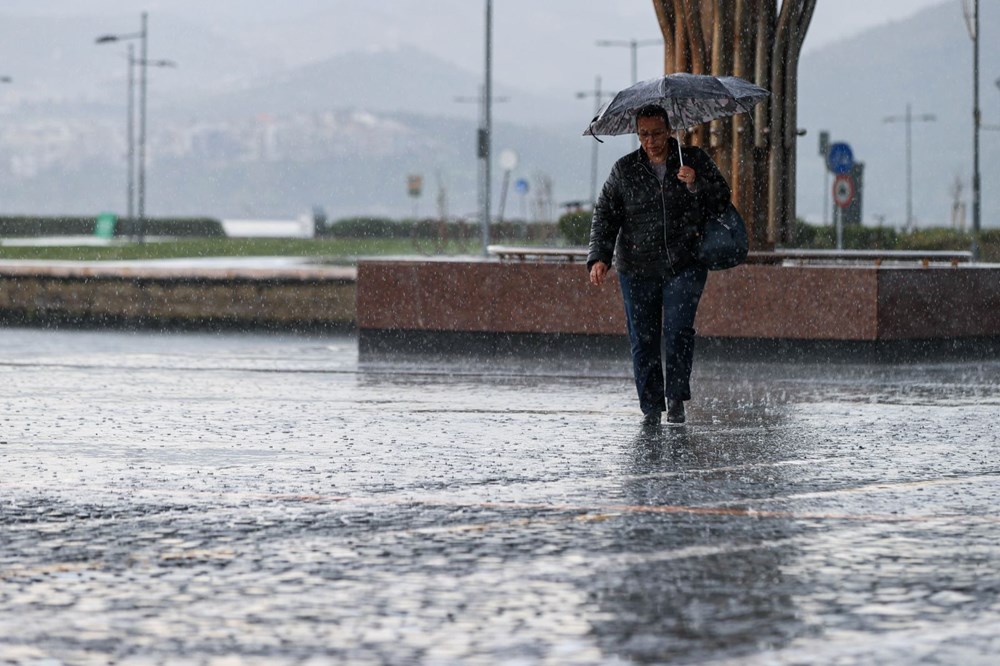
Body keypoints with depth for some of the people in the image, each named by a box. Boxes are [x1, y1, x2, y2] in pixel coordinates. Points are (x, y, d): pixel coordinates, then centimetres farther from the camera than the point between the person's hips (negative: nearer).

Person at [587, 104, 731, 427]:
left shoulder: (696, 160, 5)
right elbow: (604, 215, 7)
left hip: (684, 265, -2)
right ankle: (651, 408, 10)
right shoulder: (624, 170, 6)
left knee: (678, 330, -16)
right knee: (643, 339, 1)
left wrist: (696, 185, -16)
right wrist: (599, 257, -5)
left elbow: (723, 200, 3)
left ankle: (676, 399, -4)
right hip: (637, 269, 2)